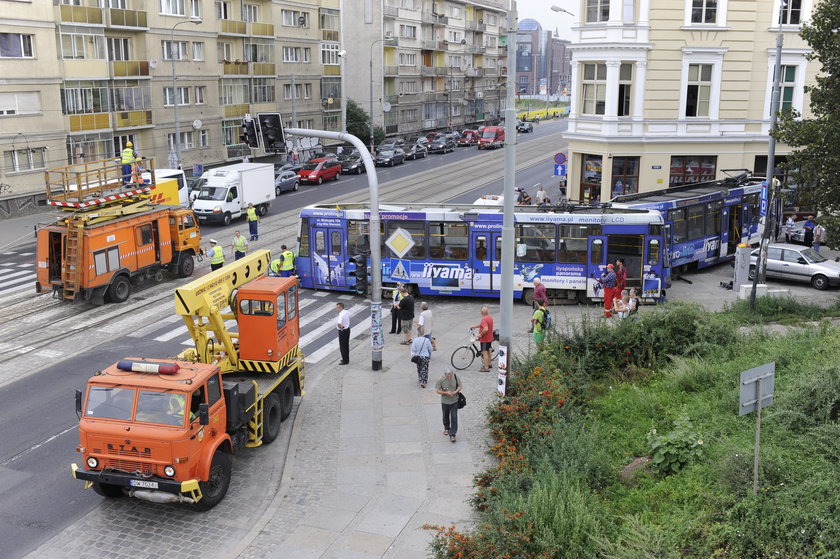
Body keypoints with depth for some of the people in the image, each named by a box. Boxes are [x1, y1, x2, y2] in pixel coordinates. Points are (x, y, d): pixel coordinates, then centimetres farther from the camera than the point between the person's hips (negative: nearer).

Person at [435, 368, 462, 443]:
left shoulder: (455, 377, -12)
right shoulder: (440, 380, -17)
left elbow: (460, 386, 0)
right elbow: (437, 390, -10)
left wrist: (455, 392, -19)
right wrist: (446, 393, -26)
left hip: (454, 401, 0)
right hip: (445, 401, 0)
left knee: (454, 418, -5)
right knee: (446, 416, 20)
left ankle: (452, 435, 1)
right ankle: (446, 428, 47)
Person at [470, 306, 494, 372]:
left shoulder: (484, 319, -24)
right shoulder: (490, 317, 7)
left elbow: (485, 329, -36)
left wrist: (480, 334, -23)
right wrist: (474, 326, 18)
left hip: (484, 339, -10)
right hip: (490, 338, 10)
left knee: (484, 352, -5)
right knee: (488, 351, 22)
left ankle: (486, 368, -3)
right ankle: (488, 364, 36)